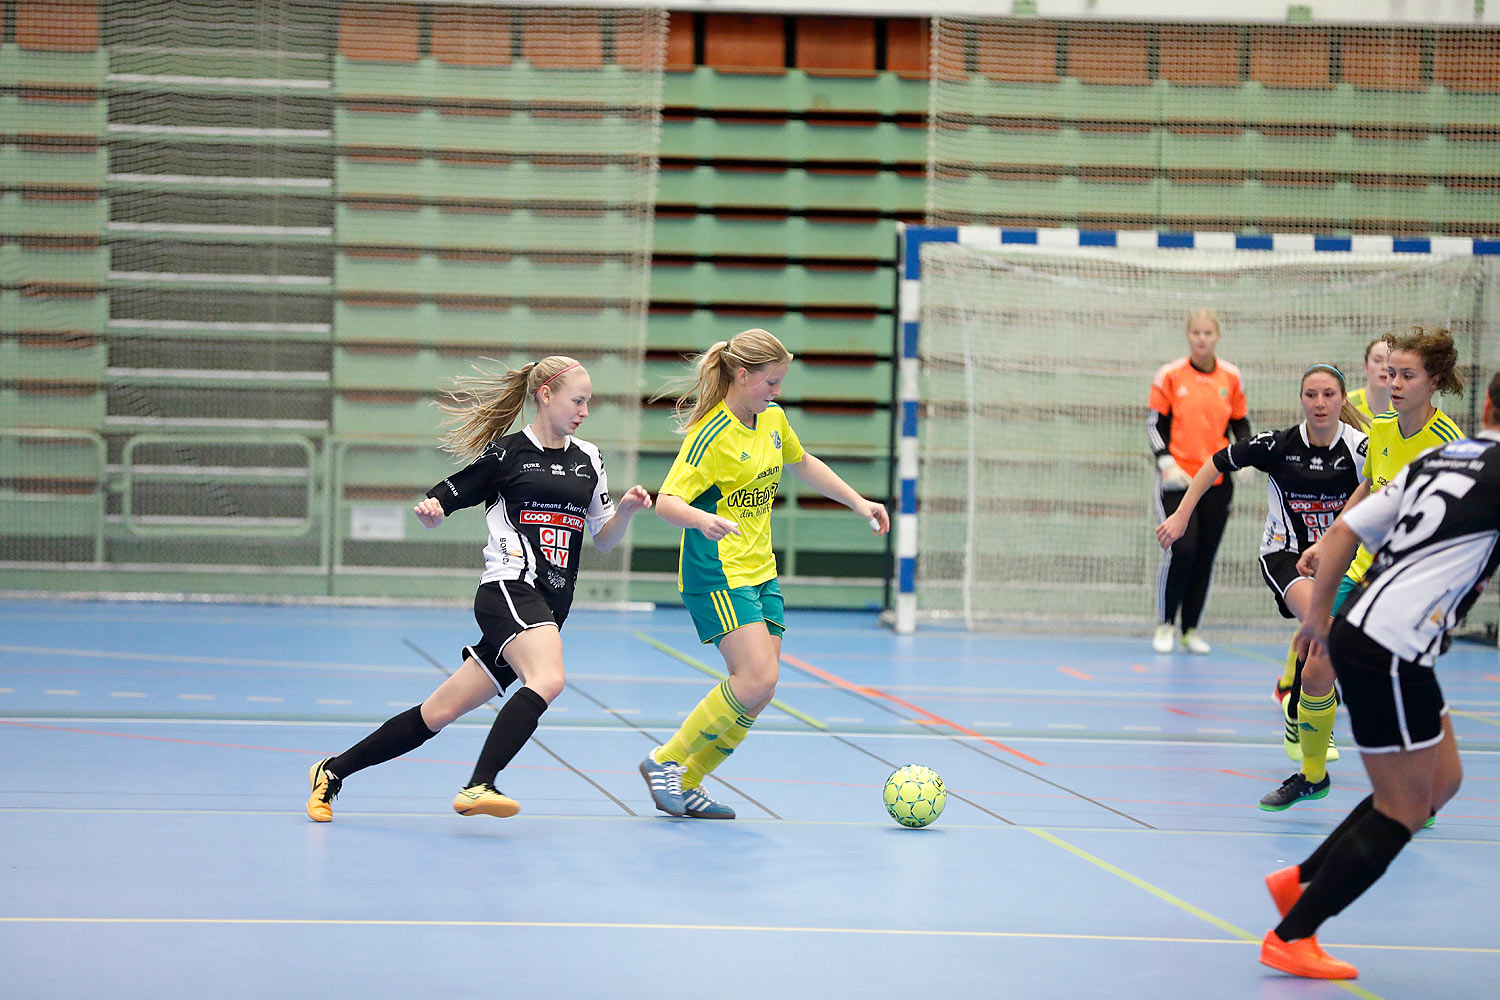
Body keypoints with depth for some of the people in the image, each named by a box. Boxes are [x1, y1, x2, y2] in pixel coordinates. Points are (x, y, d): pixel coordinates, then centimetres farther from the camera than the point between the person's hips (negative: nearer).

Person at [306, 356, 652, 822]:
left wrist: (625, 509, -2)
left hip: (550, 607, 6)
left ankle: (333, 771, 14)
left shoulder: (587, 459, 16)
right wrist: (428, 510, -21)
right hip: (509, 589, -6)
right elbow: (443, 500, 2)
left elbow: (604, 539, 17)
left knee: (440, 711, 4)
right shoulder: (506, 452, -1)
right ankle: (478, 788, -36)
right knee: (547, 680, -33)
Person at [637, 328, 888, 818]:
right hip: (717, 573, -8)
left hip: (760, 572, 8)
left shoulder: (773, 418, 8)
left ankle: (687, 785, 13)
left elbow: (801, 463, 28)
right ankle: (665, 762, -7)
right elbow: (667, 501, -23)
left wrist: (858, 502, 25)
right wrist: (702, 520, -43)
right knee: (757, 681, -20)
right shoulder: (711, 435, -17)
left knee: (757, 693, 1)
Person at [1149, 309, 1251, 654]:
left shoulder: (1231, 377, 6)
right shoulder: (1170, 376, -2)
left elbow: (1241, 423, 14)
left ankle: (1191, 629, 15)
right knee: (1182, 550, -15)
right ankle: (1164, 625, 1)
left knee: (1205, 558, 4)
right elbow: (1155, 424, 0)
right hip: (1178, 478, -3)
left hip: (1217, 480, 3)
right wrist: (1168, 463, -13)